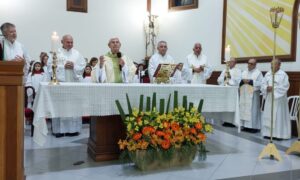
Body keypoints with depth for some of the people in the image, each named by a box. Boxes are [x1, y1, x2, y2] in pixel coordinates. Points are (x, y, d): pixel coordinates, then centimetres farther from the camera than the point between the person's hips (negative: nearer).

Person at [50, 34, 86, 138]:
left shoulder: (77, 53, 12)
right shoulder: (57, 53, 6)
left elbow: (82, 66, 6)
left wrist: (74, 66, -10)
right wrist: (63, 66, -12)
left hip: (74, 83, 2)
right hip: (60, 82, -1)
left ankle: (73, 129, 8)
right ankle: (59, 129, 5)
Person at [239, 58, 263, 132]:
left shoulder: (258, 73, -1)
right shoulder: (244, 72, 15)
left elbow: (261, 83, -11)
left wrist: (250, 81, -17)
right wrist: (242, 81, -9)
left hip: (253, 95, -5)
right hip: (244, 94, 6)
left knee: (253, 110, -5)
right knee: (243, 110, 5)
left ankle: (254, 127, 0)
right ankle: (246, 126, 13)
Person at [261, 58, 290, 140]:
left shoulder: (283, 74, -6)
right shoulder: (268, 74, 9)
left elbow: (285, 86, -13)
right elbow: (263, 84, 6)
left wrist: (274, 88, -18)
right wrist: (267, 88, -14)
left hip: (279, 99, -5)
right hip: (269, 98, 5)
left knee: (279, 116, -2)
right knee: (268, 115, 6)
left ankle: (279, 134, 5)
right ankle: (268, 132, 15)